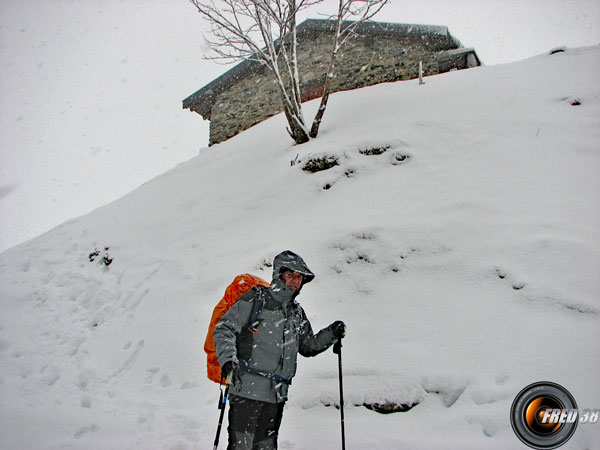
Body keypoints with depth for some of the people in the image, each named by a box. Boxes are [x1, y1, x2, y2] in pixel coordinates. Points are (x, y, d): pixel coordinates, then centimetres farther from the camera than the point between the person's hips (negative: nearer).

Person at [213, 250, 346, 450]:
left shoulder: (297, 313, 16)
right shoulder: (255, 299, -2)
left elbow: (308, 346, 26)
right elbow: (224, 329, -7)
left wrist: (331, 334, 10)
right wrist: (228, 360, -22)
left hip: (276, 396, 6)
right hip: (247, 390, -6)